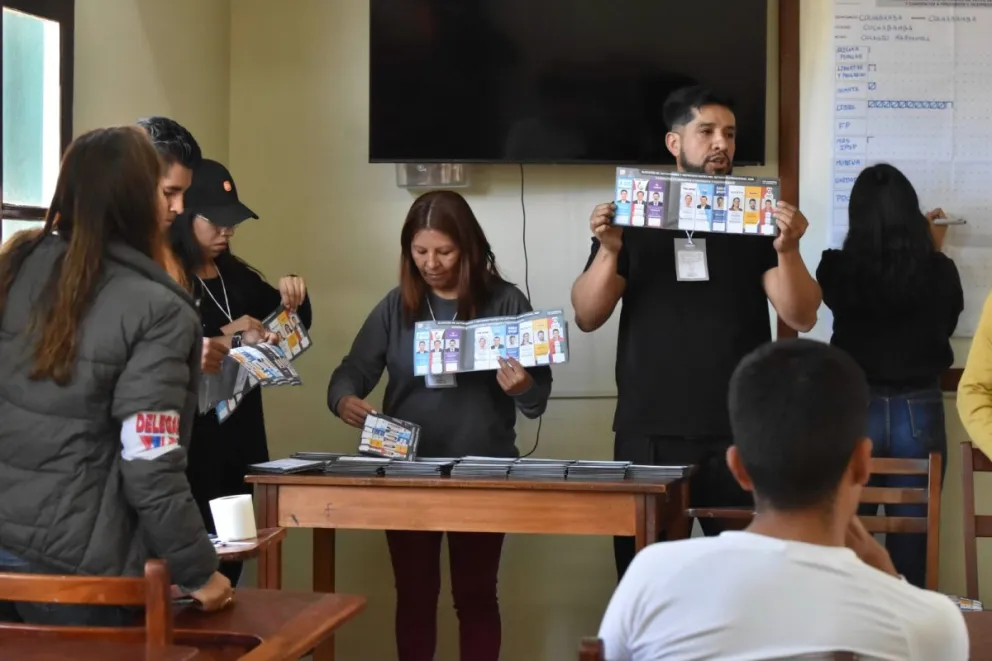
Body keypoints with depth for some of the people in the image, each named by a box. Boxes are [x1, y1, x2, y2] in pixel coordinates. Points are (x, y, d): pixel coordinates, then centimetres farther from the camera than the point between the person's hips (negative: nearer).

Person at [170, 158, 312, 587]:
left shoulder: (236, 275, 11)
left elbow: (297, 324, 20)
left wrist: (294, 293, 0)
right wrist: (233, 340, -22)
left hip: (241, 435, 7)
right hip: (191, 440, -7)